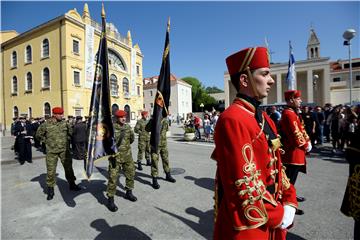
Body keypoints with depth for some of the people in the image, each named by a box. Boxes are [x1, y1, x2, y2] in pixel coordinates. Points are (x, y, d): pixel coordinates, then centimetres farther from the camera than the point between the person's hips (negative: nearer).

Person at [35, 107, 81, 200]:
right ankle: (50, 190, 19)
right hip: (51, 151, -2)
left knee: (68, 167, 9)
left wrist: (67, 139, 7)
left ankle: (72, 184, 26)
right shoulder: (46, 125, -5)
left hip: (64, 150, 2)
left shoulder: (64, 123, 0)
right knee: (51, 170, 3)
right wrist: (46, 141, 3)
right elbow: (38, 135, 8)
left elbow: (71, 132, 14)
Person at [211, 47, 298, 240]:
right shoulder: (232, 119, -25)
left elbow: (276, 165, 9)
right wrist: (279, 215, -13)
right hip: (248, 223, -8)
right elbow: (245, 183, -25)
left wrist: (289, 203, 2)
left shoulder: (264, 118, 5)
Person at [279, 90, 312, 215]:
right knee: (290, 179, -1)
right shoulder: (289, 114, -21)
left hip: (294, 152, 11)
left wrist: (308, 142, 6)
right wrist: (306, 146, -8)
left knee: (291, 177, 23)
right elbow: (296, 134, -23)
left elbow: (301, 129, 17)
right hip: (293, 152, -11)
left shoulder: (292, 113, 13)